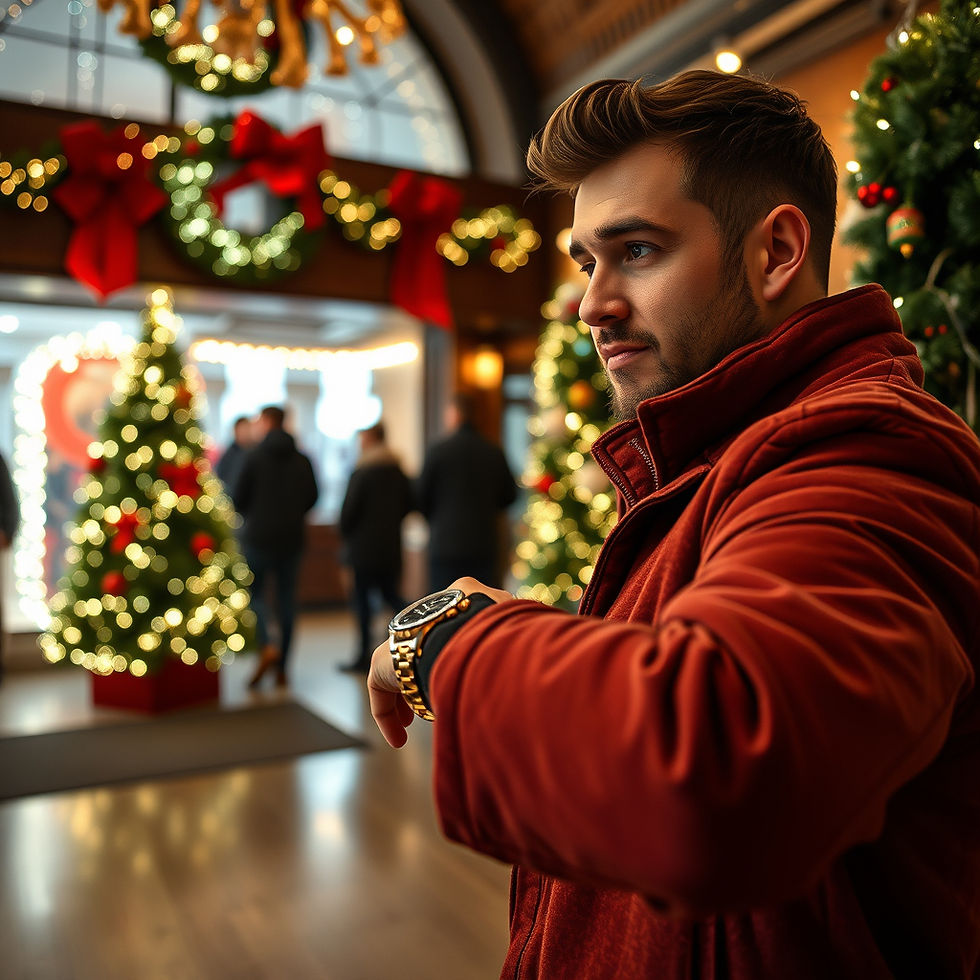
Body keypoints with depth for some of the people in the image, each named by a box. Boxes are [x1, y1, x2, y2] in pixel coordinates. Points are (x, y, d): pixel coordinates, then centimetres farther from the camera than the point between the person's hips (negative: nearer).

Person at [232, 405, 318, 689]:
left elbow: (238, 498, -7)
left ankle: (267, 646, -16)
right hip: (292, 538, 4)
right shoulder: (302, 459, 5)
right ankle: (281, 669, 11)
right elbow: (312, 497, 6)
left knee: (253, 592, 8)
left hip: (258, 536, -4)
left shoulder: (255, 455, -6)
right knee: (287, 598, 8)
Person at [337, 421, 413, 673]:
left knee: (362, 598, 3)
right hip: (392, 546, 6)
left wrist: (345, 536, 4)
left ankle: (365, 656, 7)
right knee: (390, 594, 15)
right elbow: (407, 504, 11)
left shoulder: (362, 472, -13)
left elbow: (348, 509, -12)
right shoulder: (398, 470, 5)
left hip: (365, 546, -6)